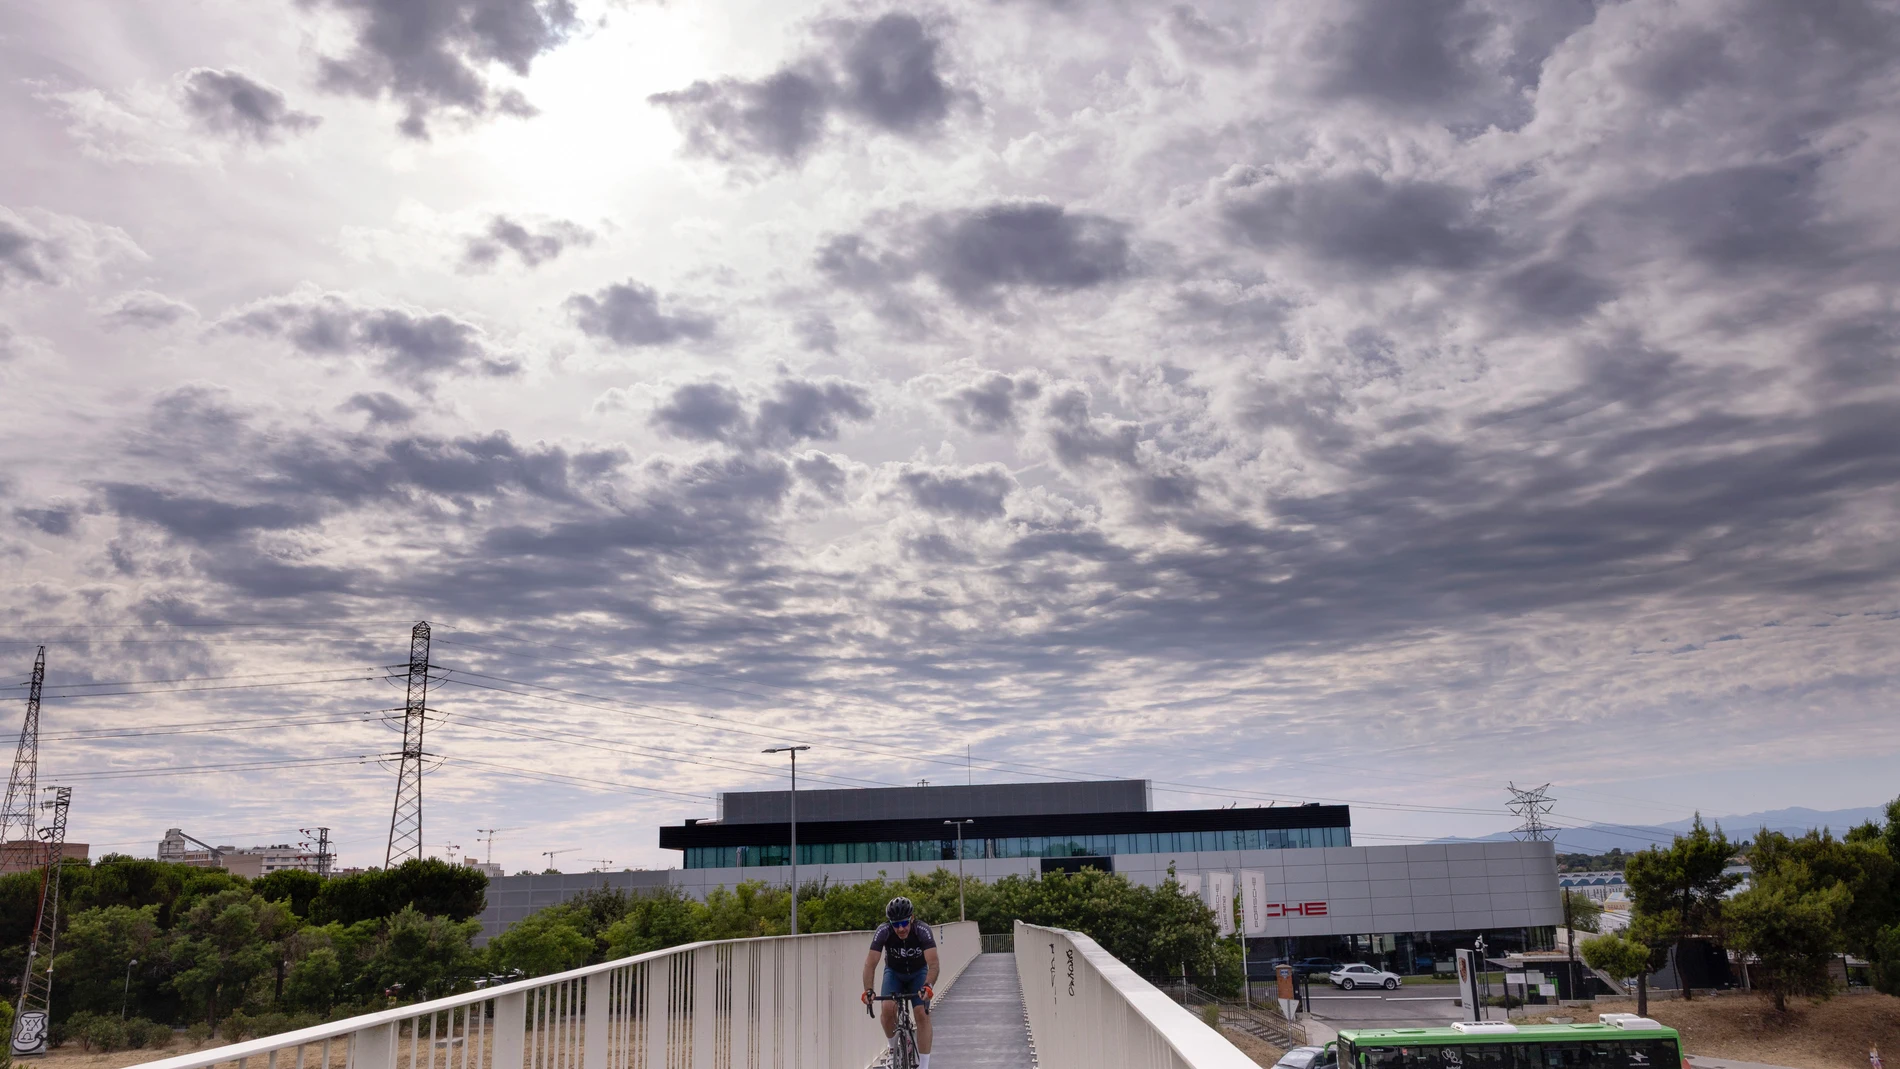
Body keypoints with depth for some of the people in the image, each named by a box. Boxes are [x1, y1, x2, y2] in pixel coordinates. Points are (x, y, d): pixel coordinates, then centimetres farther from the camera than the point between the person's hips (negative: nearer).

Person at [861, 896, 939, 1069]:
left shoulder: (923, 930, -33)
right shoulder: (883, 931, -31)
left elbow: (933, 964, -40)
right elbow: (870, 964, -32)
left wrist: (928, 986, -57)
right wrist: (868, 990, -46)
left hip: (918, 973, -1)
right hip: (894, 973, 1)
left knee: (922, 1014, -19)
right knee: (888, 1009, -23)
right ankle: (894, 1048, 5)